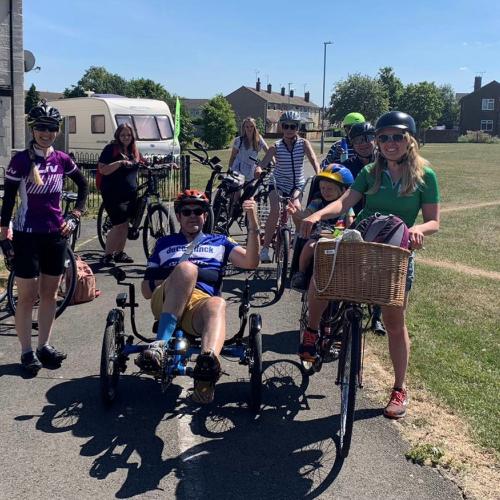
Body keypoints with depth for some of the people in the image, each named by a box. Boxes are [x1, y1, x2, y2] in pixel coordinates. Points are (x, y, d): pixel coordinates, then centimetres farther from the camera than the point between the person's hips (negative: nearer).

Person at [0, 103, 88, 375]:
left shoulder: (61, 160, 2)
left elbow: (83, 186, 16)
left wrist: (74, 216, 8)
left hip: (56, 234, 4)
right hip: (27, 236, -4)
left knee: (50, 294, 12)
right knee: (27, 297, 1)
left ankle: (44, 345, 25)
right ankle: (27, 352, 13)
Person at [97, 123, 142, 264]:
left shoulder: (134, 151, 13)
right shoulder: (111, 149, -6)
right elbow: (103, 170, -14)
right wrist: (120, 163, -25)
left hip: (130, 194, 7)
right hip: (113, 194, -6)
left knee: (125, 224, 10)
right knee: (119, 225, -12)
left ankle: (120, 253, 22)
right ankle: (107, 256, -1)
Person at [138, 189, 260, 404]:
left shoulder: (219, 242, 30)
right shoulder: (165, 243, 30)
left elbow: (251, 262, 11)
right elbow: (146, 290, 24)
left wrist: (252, 222, 1)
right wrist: (170, 279, 3)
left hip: (199, 305, 0)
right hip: (165, 303, 0)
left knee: (218, 304, -38)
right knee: (187, 268, -33)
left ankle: (208, 362, -69)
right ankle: (160, 344, -46)